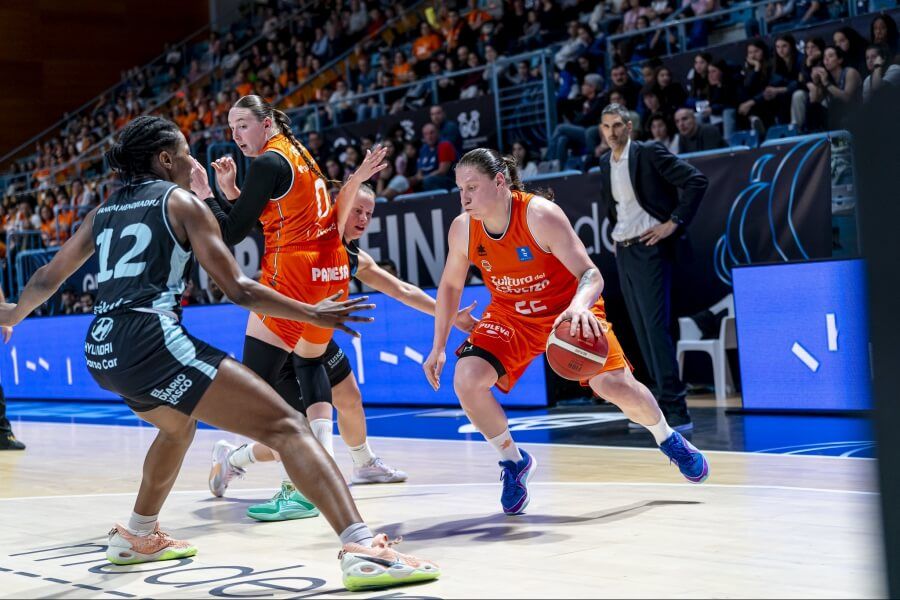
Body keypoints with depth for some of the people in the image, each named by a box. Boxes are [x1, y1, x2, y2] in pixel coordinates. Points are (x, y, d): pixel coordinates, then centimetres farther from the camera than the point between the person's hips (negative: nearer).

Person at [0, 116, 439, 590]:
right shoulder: (181, 201, 7)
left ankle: (137, 537, 48)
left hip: (100, 351, 8)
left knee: (178, 424, 38)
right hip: (151, 338, -8)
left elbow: (48, 278, 31)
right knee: (285, 427, -13)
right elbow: (238, 289, 1)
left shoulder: (104, 210, 23)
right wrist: (312, 315, 10)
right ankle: (364, 549, -30)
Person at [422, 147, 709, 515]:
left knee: (616, 386, -14)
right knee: (467, 380, -20)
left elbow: (591, 274, -32)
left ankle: (668, 440, 21)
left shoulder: (540, 215, -28)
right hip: (510, 316, 3)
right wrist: (438, 347, 3)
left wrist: (579, 307, -54)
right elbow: (450, 285, 4)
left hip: (568, 309, -3)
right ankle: (513, 461, 4)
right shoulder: (462, 229, -14)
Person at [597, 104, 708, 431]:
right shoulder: (605, 162, 13)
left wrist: (674, 223, -14)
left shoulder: (649, 152, -9)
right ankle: (663, 403, 14)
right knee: (642, 330, 8)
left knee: (655, 326, -14)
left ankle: (676, 411, -14)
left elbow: (697, 181, -14)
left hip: (649, 248, -8)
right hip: (623, 251, 8)